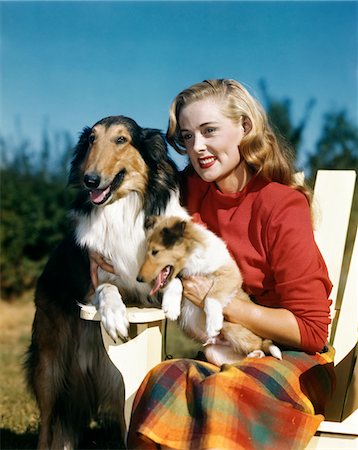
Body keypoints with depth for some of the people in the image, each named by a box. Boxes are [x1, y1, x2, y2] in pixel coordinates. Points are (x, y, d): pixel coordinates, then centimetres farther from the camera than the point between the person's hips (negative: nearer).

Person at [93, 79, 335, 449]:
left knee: (219, 396, -34)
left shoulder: (282, 206, -13)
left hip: (291, 359, -4)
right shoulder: (190, 189, 2)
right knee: (166, 381, -29)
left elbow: (311, 330, -12)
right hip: (219, 352, 4)